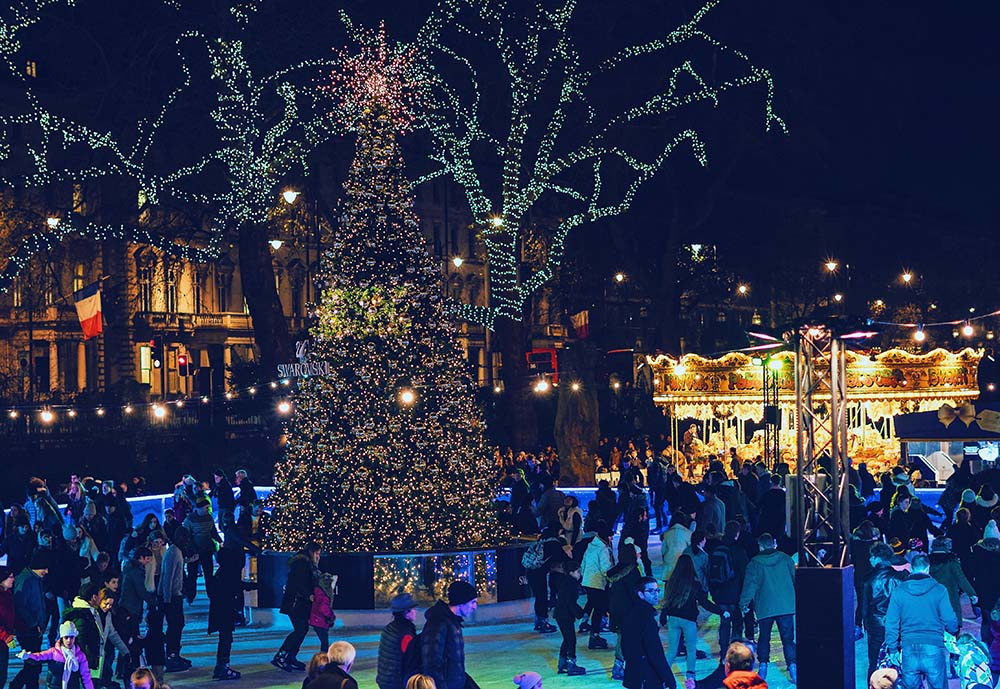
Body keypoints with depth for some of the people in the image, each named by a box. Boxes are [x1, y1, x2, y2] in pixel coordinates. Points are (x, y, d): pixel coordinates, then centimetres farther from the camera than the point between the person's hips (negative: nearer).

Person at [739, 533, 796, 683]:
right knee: (788, 638, 0)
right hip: (787, 606, 0)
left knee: (764, 637, 16)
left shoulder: (754, 563, 0)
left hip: (765, 607, 0)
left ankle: (763, 666, 12)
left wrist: (743, 603, 6)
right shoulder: (785, 559, 4)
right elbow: (795, 579, 11)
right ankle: (792, 667, -13)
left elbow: (749, 585, -1)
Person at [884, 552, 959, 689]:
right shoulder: (939, 590, -3)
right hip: (933, 650, -1)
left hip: (909, 651, 1)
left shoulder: (899, 591, 1)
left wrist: (893, 650, 11)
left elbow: (891, 624, 2)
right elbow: (951, 622, -2)